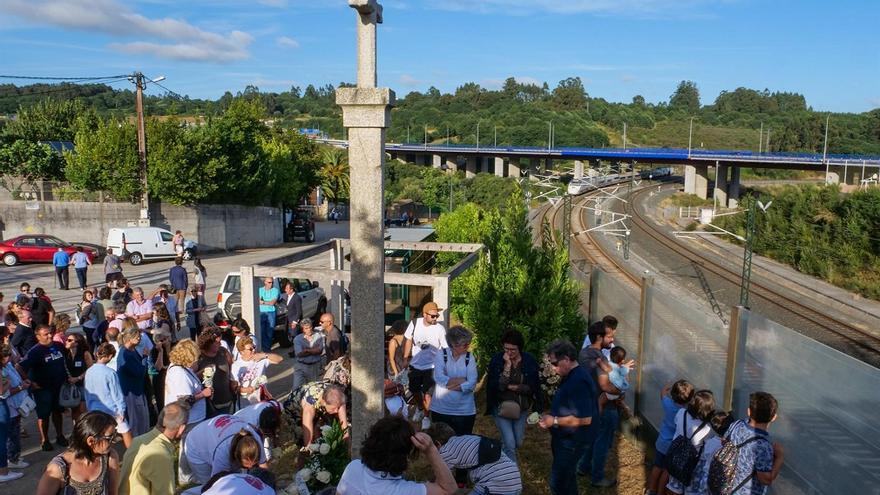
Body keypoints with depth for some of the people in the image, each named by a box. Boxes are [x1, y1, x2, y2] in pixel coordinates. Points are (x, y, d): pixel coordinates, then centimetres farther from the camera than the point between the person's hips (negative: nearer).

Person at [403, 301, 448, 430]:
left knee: (427, 393, 0)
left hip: (431, 366, -4)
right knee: (414, 389, 22)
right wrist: (405, 357, 5)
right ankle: (420, 408, 50)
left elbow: (446, 348, -13)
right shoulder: (415, 323, -11)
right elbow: (408, 340, 3)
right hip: (415, 365, 4)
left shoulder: (440, 329, -19)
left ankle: (426, 416, 23)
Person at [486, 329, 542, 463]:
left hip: (521, 407, 3)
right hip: (502, 407, -3)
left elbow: (532, 387, -9)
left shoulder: (530, 361, -10)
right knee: (510, 444, -11)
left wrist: (511, 387, -14)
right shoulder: (497, 360, -14)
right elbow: (497, 386, -21)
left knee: (518, 442, 18)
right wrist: (507, 366, -27)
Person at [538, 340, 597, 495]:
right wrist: (550, 417, 5)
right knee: (567, 477, 22)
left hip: (572, 441, -10)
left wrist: (554, 421, -22)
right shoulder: (571, 377, 6)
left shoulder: (578, 382, -26)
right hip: (566, 438, 10)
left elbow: (584, 419, -29)